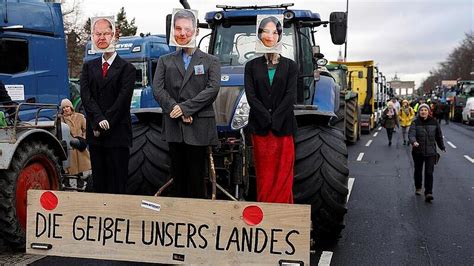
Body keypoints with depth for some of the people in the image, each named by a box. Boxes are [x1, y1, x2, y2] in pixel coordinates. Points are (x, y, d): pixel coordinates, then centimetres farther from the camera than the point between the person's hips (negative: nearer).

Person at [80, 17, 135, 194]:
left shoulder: (127, 68, 1)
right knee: (98, 183, 9)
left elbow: (123, 98, -8)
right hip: (95, 134, 4)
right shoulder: (88, 67, 14)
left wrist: (105, 124, -12)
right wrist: (99, 120, -14)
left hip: (118, 135, -4)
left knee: (117, 184, -1)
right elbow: (86, 95, 1)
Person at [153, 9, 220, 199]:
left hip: (199, 126, -2)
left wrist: (185, 107, -14)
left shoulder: (211, 61, 8)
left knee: (196, 174, 1)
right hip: (173, 125, 2)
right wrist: (176, 110, -13)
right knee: (177, 173, 8)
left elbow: (212, 89, -7)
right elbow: (157, 89, 2)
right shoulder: (165, 61, 13)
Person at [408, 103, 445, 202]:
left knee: (429, 172, -8)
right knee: (418, 171, 16)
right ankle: (418, 188, 38)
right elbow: (411, 134, -19)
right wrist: (413, 142, -39)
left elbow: (439, 135, 11)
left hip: (431, 151, 0)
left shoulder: (434, 122, 0)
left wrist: (442, 147, 19)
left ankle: (428, 193, -7)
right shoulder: (415, 122, -6)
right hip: (418, 151, 0)